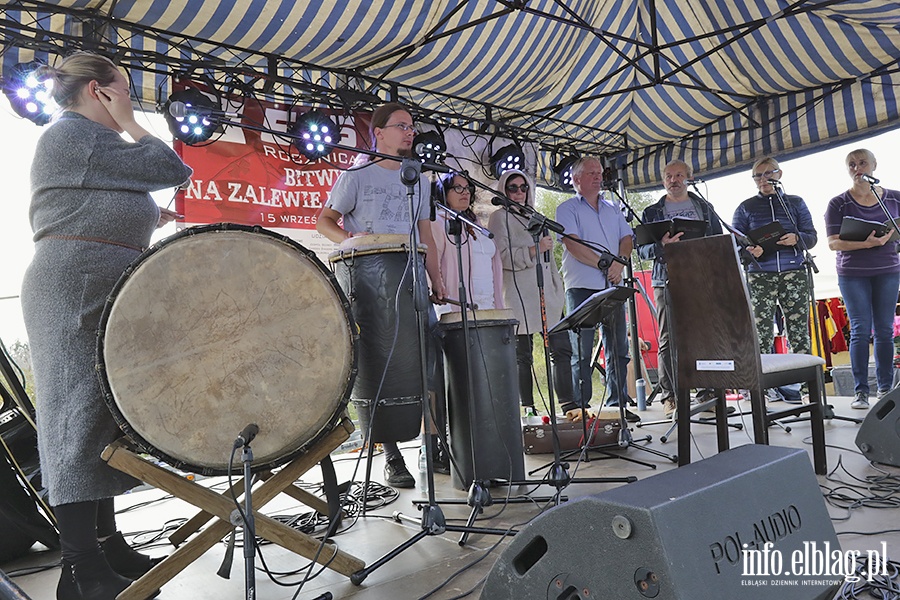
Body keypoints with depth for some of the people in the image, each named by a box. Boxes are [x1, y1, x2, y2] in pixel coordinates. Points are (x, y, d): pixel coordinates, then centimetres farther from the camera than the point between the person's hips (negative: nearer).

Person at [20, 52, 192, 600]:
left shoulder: (79, 139, 24)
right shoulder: (76, 135, -7)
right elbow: (174, 170, -11)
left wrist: (144, 218, 17)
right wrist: (129, 123, 2)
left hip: (103, 292, 11)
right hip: (77, 290, -10)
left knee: (105, 411, 9)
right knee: (80, 411, -12)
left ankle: (104, 541, 17)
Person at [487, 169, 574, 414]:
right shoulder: (500, 217, 3)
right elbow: (501, 256, -10)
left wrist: (558, 289, 22)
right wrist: (534, 250, -20)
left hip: (547, 293, 7)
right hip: (520, 296, -7)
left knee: (562, 348, 1)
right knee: (523, 354, -3)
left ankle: (568, 403, 7)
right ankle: (527, 408, 4)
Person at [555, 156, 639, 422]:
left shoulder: (613, 210, 21)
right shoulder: (568, 209, 3)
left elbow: (627, 238, 13)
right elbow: (572, 244, -10)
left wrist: (620, 262, -8)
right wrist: (604, 265, -14)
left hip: (612, 286, 6)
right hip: (582, 288, -5)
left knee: (618, 348, 7)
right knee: (581, 350, -4)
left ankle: (618, 403, 15)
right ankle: (579, 405, 3)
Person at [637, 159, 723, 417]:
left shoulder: (704, 207, 19)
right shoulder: (652, 212, 13)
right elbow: (642, 249, 4)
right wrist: (661, 245, -16)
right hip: (667, 282, -2)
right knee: (668, 340, -4)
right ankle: (670, 397, 0)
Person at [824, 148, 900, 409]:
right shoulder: (838, 204, -2)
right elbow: (833, 243, -9)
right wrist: (866, 244, -23)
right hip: (853, 274, -2)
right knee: (860, 330, -4)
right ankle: (860, 390, 1)